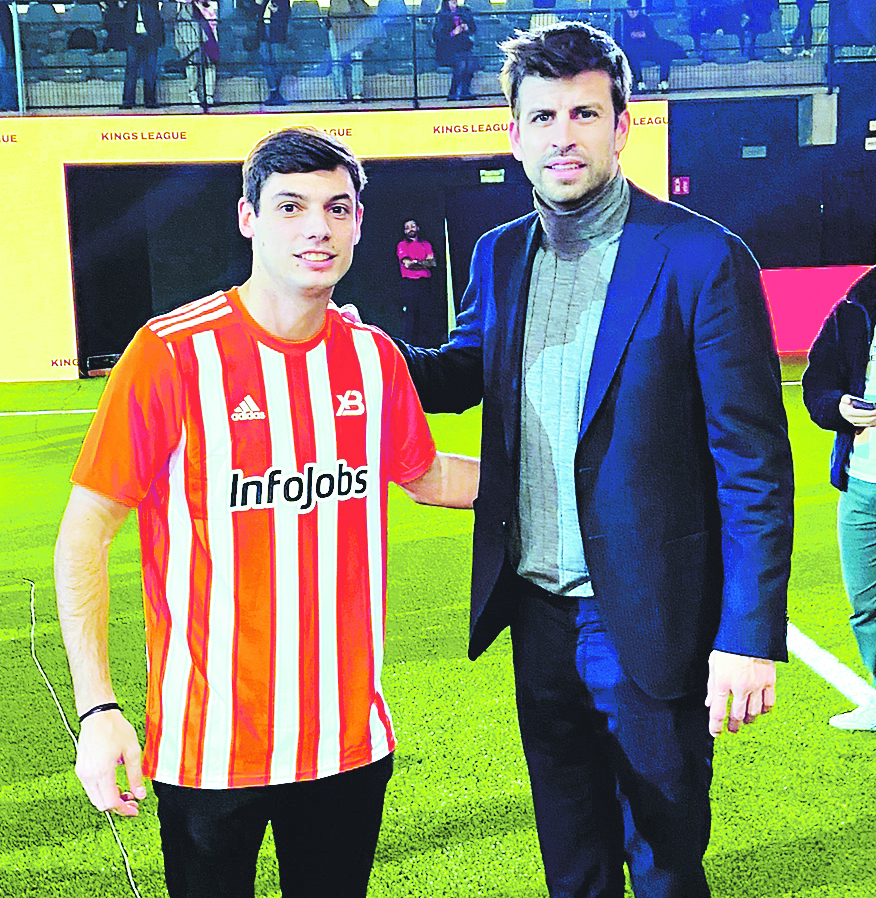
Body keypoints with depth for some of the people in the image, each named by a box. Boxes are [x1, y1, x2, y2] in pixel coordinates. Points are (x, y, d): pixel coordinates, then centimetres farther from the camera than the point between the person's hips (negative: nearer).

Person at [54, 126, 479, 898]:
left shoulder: (374, 358, 2)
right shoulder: (173, 353, -12)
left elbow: (425, 476, 20)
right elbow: (85, 530, -9)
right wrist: (97, 706, -15)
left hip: (349, 736, 4)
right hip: (211, 746, -4)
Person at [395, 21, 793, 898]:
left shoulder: (704, 258, -13)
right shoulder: (500, 255, 5)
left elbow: (755, 460, -13)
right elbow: (461, 373, 19)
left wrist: (751, 633, -17)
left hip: (646, 620, -5)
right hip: (538, 610, 5)